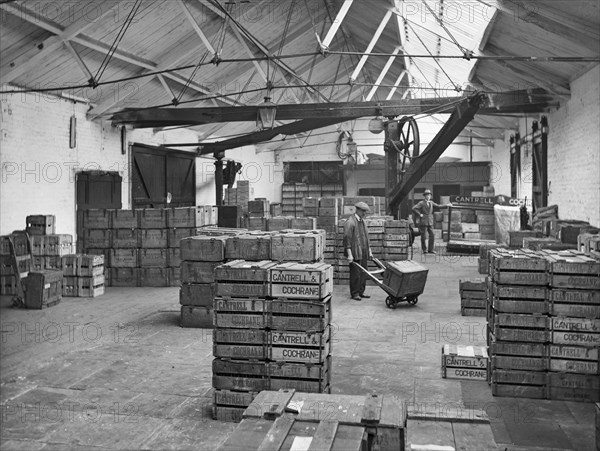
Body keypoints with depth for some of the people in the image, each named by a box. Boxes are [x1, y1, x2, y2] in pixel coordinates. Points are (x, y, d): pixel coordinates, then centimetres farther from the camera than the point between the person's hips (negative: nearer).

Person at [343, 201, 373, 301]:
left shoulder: (362, 221, 16)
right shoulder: (350, 222, -12)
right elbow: (347, 239, -16)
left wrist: (369, 251, 20)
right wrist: (349, 254, -20)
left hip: (364, 253, 8)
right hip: (355, 253, -8)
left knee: (364, 272, 10)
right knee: (356, 273, -3)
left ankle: (361, 292, 21)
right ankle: (354, 294, 7)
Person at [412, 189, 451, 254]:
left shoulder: (431, 202, 13)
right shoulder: (421, 203, -4)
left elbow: (438, 206, 11)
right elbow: (414, 209, -11)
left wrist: (446, 205, 2)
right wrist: (420, 214, -12)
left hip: (430, 222, 5)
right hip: (423, 222, -5)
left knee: (432, 236, 0)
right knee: (424, 237, -1)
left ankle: (430, 249, 7)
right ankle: (424, 250, 9)